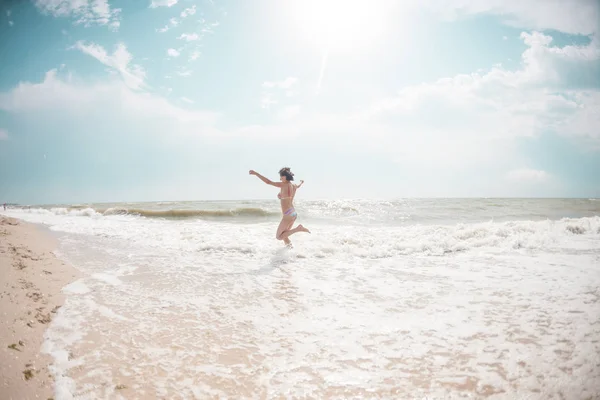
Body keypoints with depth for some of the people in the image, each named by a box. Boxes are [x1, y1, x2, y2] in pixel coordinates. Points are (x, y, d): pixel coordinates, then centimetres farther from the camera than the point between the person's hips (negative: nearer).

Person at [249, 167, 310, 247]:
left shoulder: (284, 185, -11)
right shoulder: (294, 186, 9)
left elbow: (268, 182, -13)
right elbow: (299, 186, 35)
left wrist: (256, 173, -8)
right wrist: (301, 183, 57)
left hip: (288, 214, -9)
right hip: (294, 213, 9)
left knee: (279, 237, -4)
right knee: (284, 236, 19)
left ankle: (298, 228, -13)